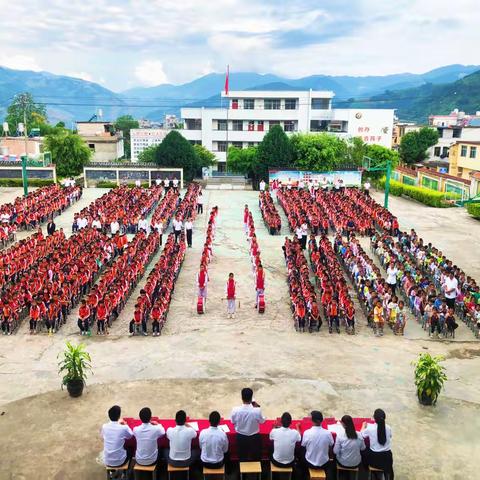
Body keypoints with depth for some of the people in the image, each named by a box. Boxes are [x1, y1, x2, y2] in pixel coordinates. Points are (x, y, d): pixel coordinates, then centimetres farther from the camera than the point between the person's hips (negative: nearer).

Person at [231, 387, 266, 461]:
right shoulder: (257, 410, -30)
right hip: (254, 438, -1)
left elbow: (233, 422, -5)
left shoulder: (235, 410, -25)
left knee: (242, 457, 25)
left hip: (241, 437, 1)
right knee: (255, 457, 25)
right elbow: (262, 421, -9)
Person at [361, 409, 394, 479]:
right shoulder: (388, 428, -13)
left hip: (374, 457, -1)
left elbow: (362, 435, 0)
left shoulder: (370, 428, -19)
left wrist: (364, 426, 19)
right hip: (387, 456, 1)